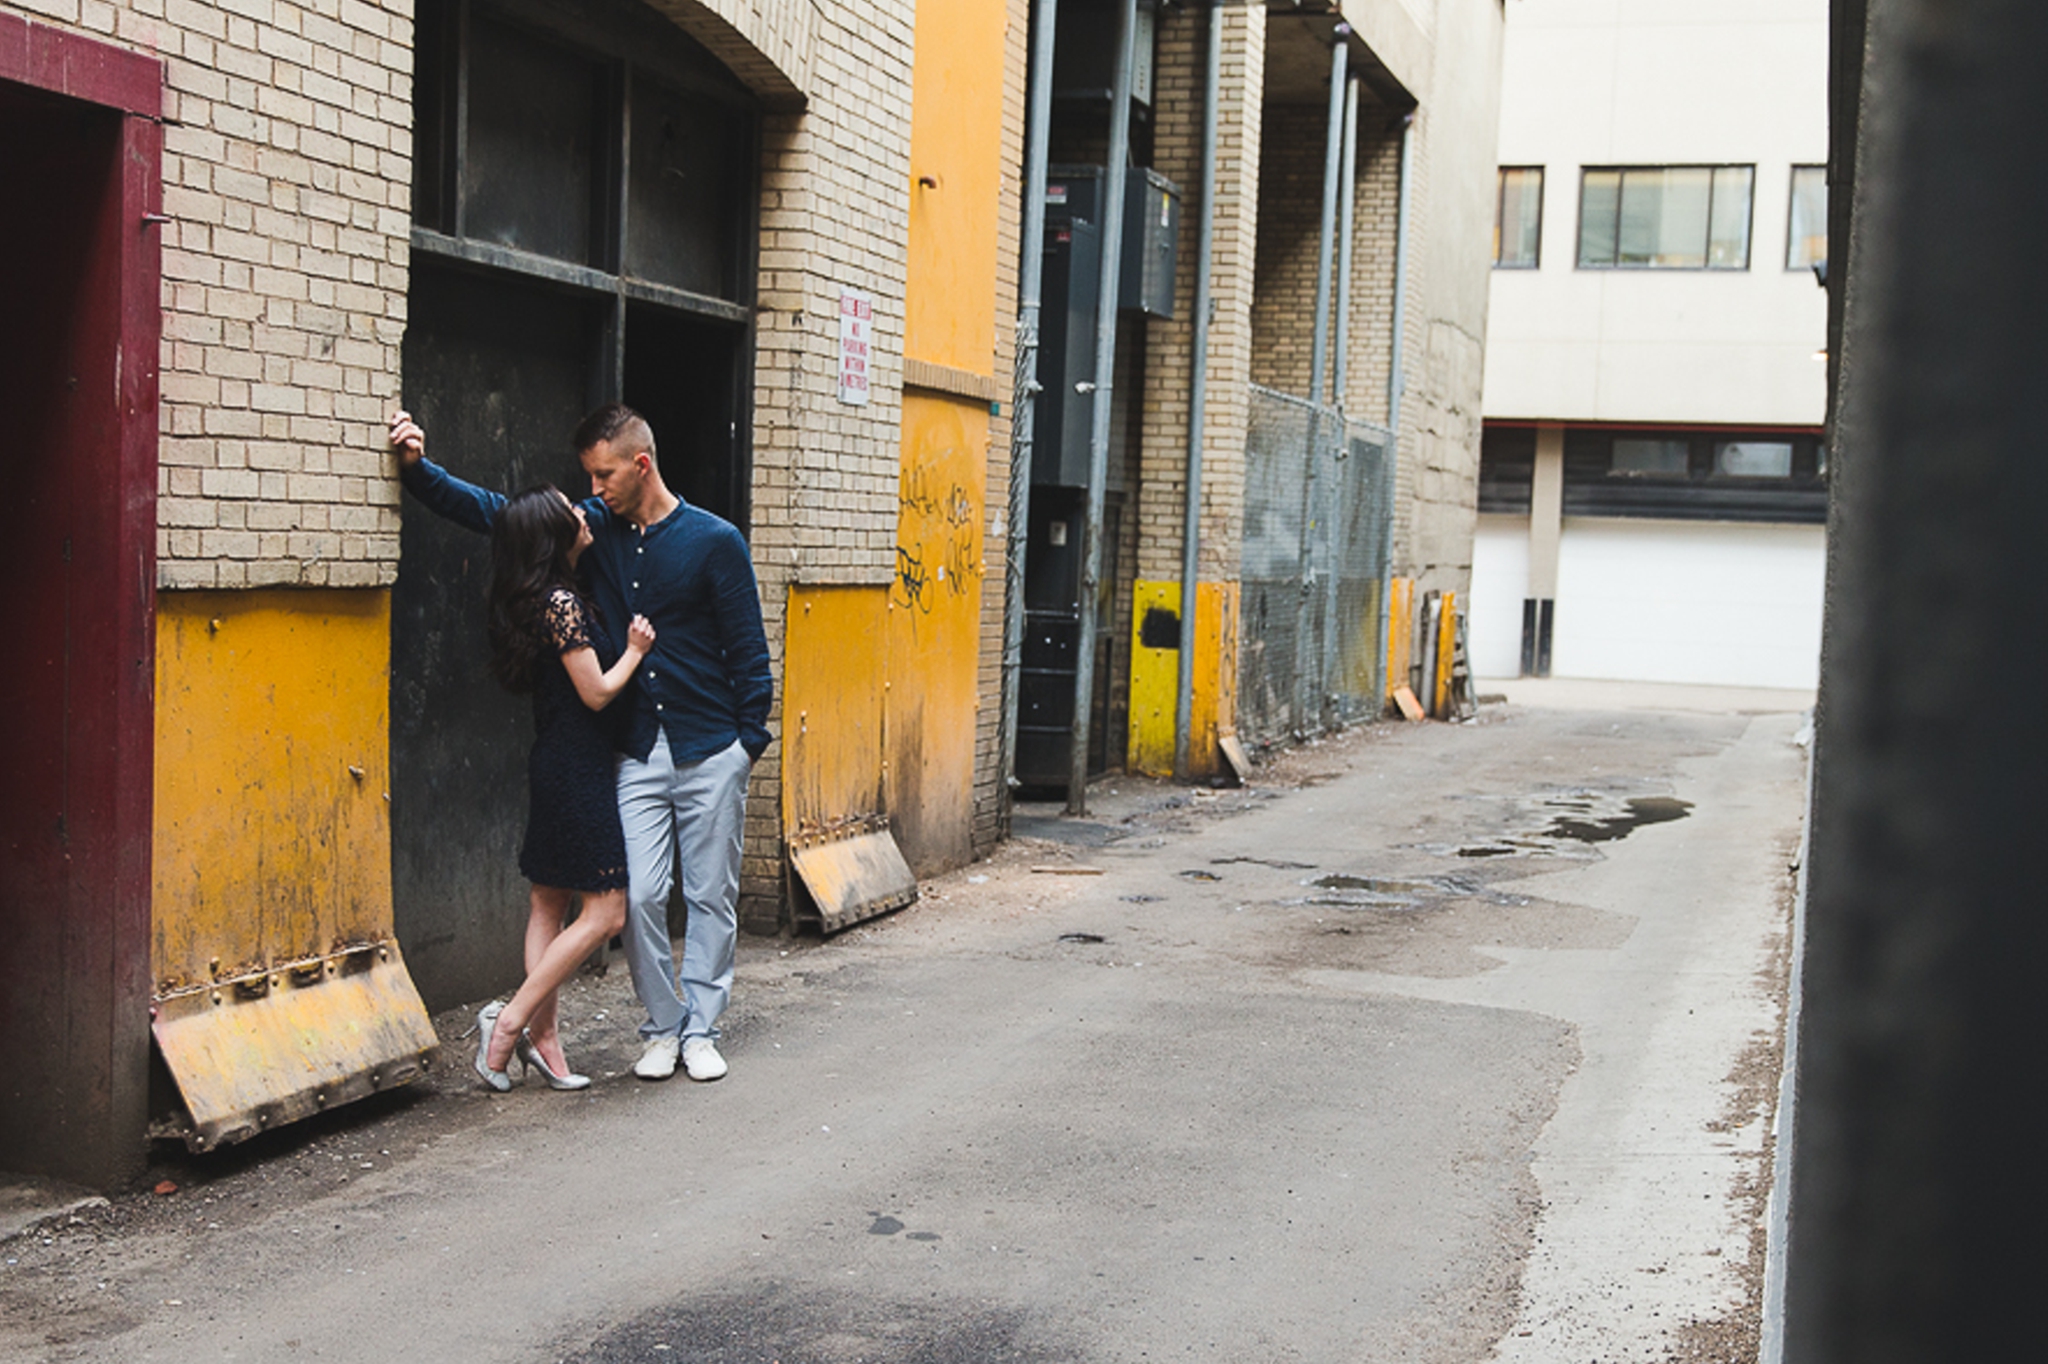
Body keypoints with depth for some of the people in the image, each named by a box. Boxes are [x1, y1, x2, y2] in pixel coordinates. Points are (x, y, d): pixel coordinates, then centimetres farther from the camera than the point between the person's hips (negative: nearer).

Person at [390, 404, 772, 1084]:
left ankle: (701, 1029, 17)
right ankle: (662, 1027, 15)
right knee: (639, 895, -2)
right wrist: (418, 467, -7)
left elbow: (748, 651, -3)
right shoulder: (595, 527, 4)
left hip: (710, 753, -3)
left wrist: (749, 741, -4)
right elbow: (490, 510, 6)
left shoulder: (714, 541, -6)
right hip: (637, 753, 3)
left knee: (711, 897, 5)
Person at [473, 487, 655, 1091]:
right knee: (606, 910, -5)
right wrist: (635, 650, -1)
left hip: (555, 764, 10)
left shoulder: (551, 599, 10)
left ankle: (543, 1038, 14)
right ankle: (511, 1020, -3)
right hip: (578, 767, -10)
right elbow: (597, 692, -15)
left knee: (548, 901, 10)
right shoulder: (562, 603, -18)